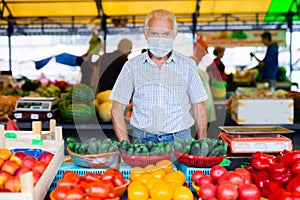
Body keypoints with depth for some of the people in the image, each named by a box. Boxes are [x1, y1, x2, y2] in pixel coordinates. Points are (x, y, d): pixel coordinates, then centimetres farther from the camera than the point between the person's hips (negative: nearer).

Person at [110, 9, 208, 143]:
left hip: (179, 138, 1)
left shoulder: (187, 65, 9)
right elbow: (117, 109, 7)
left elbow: (199, 107, 12)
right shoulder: (132, 66, 7)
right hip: (142, 140, 0)